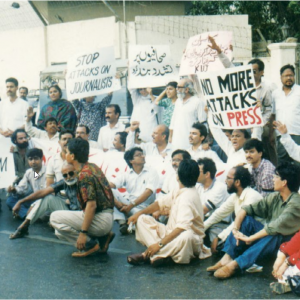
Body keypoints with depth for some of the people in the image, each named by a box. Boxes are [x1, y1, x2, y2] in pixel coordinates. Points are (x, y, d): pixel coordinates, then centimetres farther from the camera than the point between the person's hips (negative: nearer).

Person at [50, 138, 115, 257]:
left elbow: (91, 205, -24)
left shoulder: (84, 174, -19)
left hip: (101, 220, -10)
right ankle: (103, 236, 9)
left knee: (55, 217, -10)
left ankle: (90, 244, -7)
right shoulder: (93, 167, 9)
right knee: (60, 232, 17)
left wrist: (83, 233, -23)